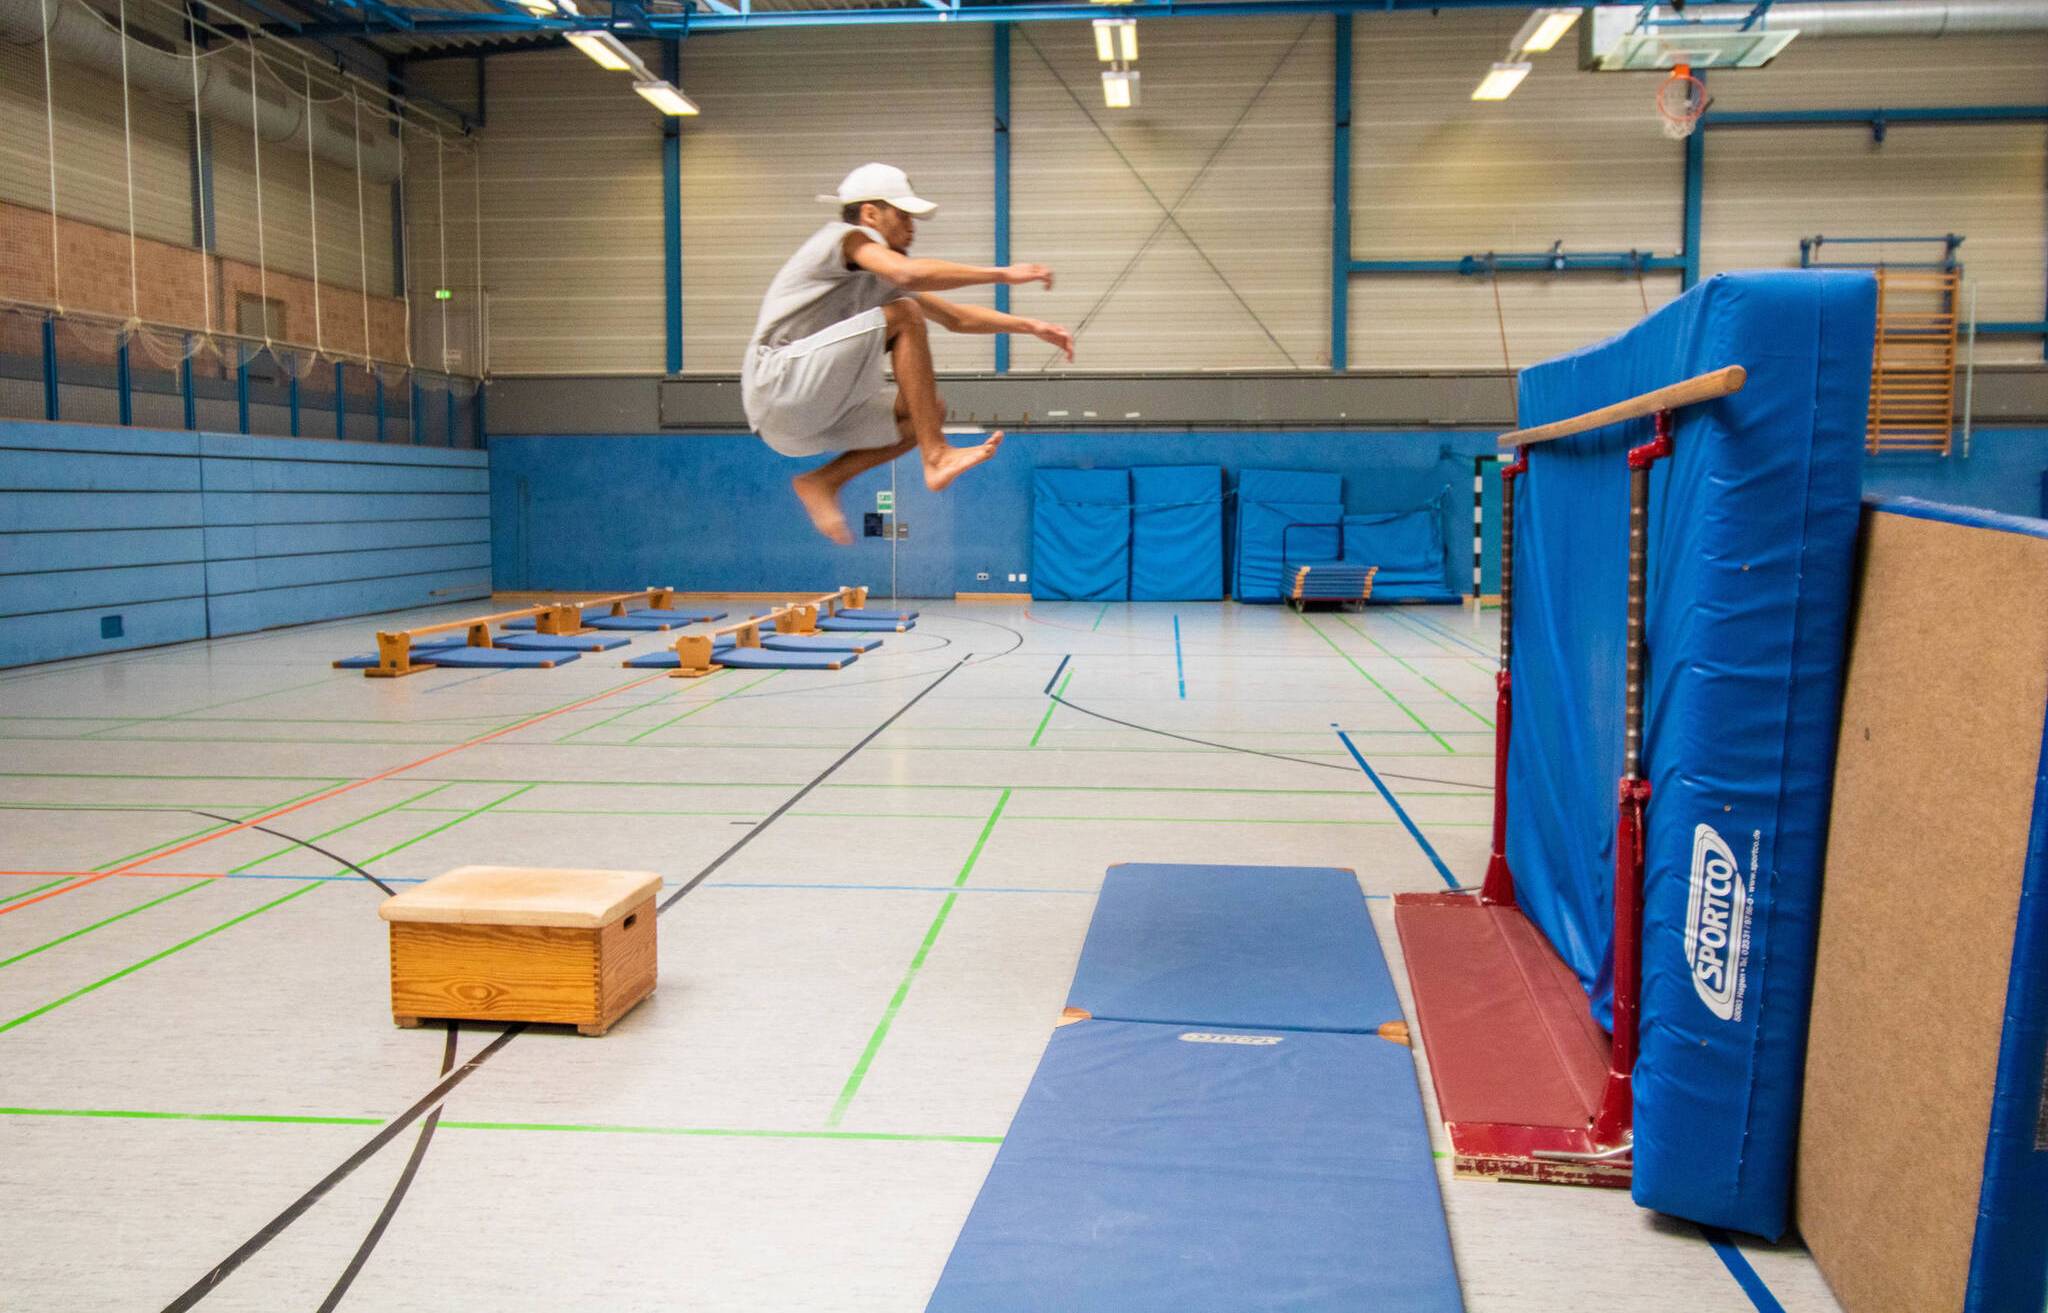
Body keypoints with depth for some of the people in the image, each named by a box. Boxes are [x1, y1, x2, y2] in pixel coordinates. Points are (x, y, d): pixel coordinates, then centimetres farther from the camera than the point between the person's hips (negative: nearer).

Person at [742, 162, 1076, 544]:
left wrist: (1030, 326, 17)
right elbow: (911, 273, -23)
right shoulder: (846, 236, -3)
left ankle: (823, 482, 2)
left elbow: (956, 318, 28)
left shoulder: (881, 279, 24)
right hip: (778, 386, -10)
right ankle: (936, 456, -24)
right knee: (903, 316, -18)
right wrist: (1004, 274, -20)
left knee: (931, 411, 5)